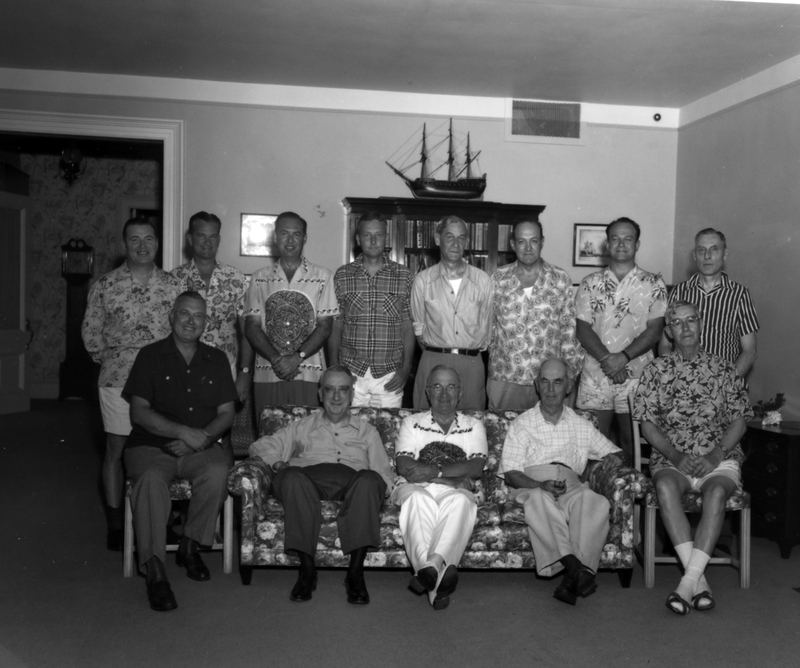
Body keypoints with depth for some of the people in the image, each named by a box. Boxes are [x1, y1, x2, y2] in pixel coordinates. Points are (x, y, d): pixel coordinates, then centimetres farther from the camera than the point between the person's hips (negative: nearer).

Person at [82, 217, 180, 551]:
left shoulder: (172, 285, 4)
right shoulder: (105, 286, 0)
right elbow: (91, 331, 6)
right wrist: (109, 360, 3)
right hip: (117, 379, -1)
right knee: (116, 450, 6)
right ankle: (115, 524, 18)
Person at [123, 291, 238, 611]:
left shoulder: (216, 359, 14)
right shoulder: (150, 356, 6)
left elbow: (227, 414, 10)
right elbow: (139, 412, -3)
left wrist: (202, 437, -10)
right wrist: (182, 431, -15)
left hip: (201, 447, 2)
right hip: (151, 446, -2)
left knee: (218, 471, -30)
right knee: (150, 479, -34)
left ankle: (190, 546, -9)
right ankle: (155, 571, -30)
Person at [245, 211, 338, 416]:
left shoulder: (322, 277, 4)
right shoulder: (260, 278, 9)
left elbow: (324, 327, 1)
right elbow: (252, 327, 4)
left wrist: (298, 357, -13)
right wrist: (276, 359, -11)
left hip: (309, 376, -1)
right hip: (267, 375, 1)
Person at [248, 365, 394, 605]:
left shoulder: (367, 431, 30)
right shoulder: (302, 427, 30)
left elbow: (385, 474, 20)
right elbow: (261, 446, 23)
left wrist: (381, 487, -4)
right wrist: (276, 463, 0)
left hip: (352, 482, 0)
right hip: (309, 476, 0)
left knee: (369, 479, -36)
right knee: (292, 476, -36)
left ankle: (356, 571, -32)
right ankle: (307, 567, -28)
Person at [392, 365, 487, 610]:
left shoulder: (473, 426, 20)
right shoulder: (412, 423, 18)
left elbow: (476, 468, 1)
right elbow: (404, 466, 0)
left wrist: (432, 471, -10)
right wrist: (450, 476, -8)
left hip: (455, 492, 0)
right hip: (418, 489, 0)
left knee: (460, 500, -37)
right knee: (417, 498, -38)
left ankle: (429, 568, -51)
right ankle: (437, 583, -47)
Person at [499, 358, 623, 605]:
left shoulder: (581, 425, 23)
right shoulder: (522, 424, 14)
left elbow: (614, 457, 21)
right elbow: (510, 473, 4)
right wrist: (541, 484, -15)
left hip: (571, 485, 2)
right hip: (530, 486, -2)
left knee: (597, 501, -33)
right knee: (541, 500, -39)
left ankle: (571, 578, -43)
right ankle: (576, 567, -49)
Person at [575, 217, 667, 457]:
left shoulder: (653, 284, 3)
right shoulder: (591, 283, 6)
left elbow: (655, 330, -5)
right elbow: (583, 329, -1)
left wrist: (623, 357, -17)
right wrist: (606, 359, -16)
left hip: (636, 375, -1)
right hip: (594, 374, 1)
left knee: (630, 440, 7)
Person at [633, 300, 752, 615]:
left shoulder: (723, 369, 9)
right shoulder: (656, 371, 8)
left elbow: (739, 420, 6)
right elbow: (648, 424, 4)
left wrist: (716, 455, -11)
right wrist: (675, 455, -12)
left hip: (719, 456, 0)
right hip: (671, 456, 0)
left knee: (716, 492, -34)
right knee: (665, 486, -34)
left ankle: (688, 581, -33)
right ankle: (700, 580, -31)